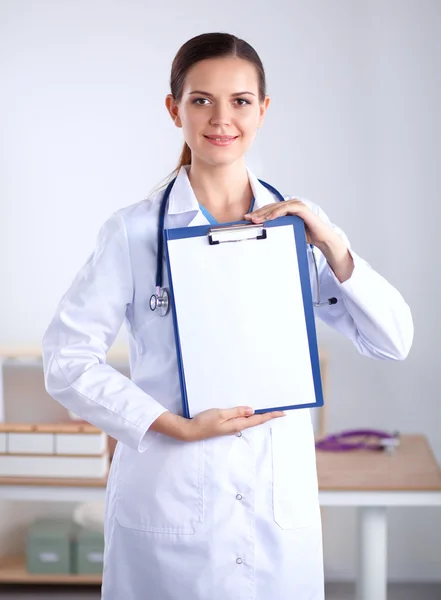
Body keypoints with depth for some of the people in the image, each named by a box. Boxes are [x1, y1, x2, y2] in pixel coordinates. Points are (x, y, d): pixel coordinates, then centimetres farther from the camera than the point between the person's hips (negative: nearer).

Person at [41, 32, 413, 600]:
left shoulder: (298, 221, 4)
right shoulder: (134, 230, -6)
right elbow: (66, 361, -8)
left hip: (283, 506, 3)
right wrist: (177, 427, -15)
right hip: (169, 508, -2)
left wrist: (331, 244, -11)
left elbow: (393, 342, 2)